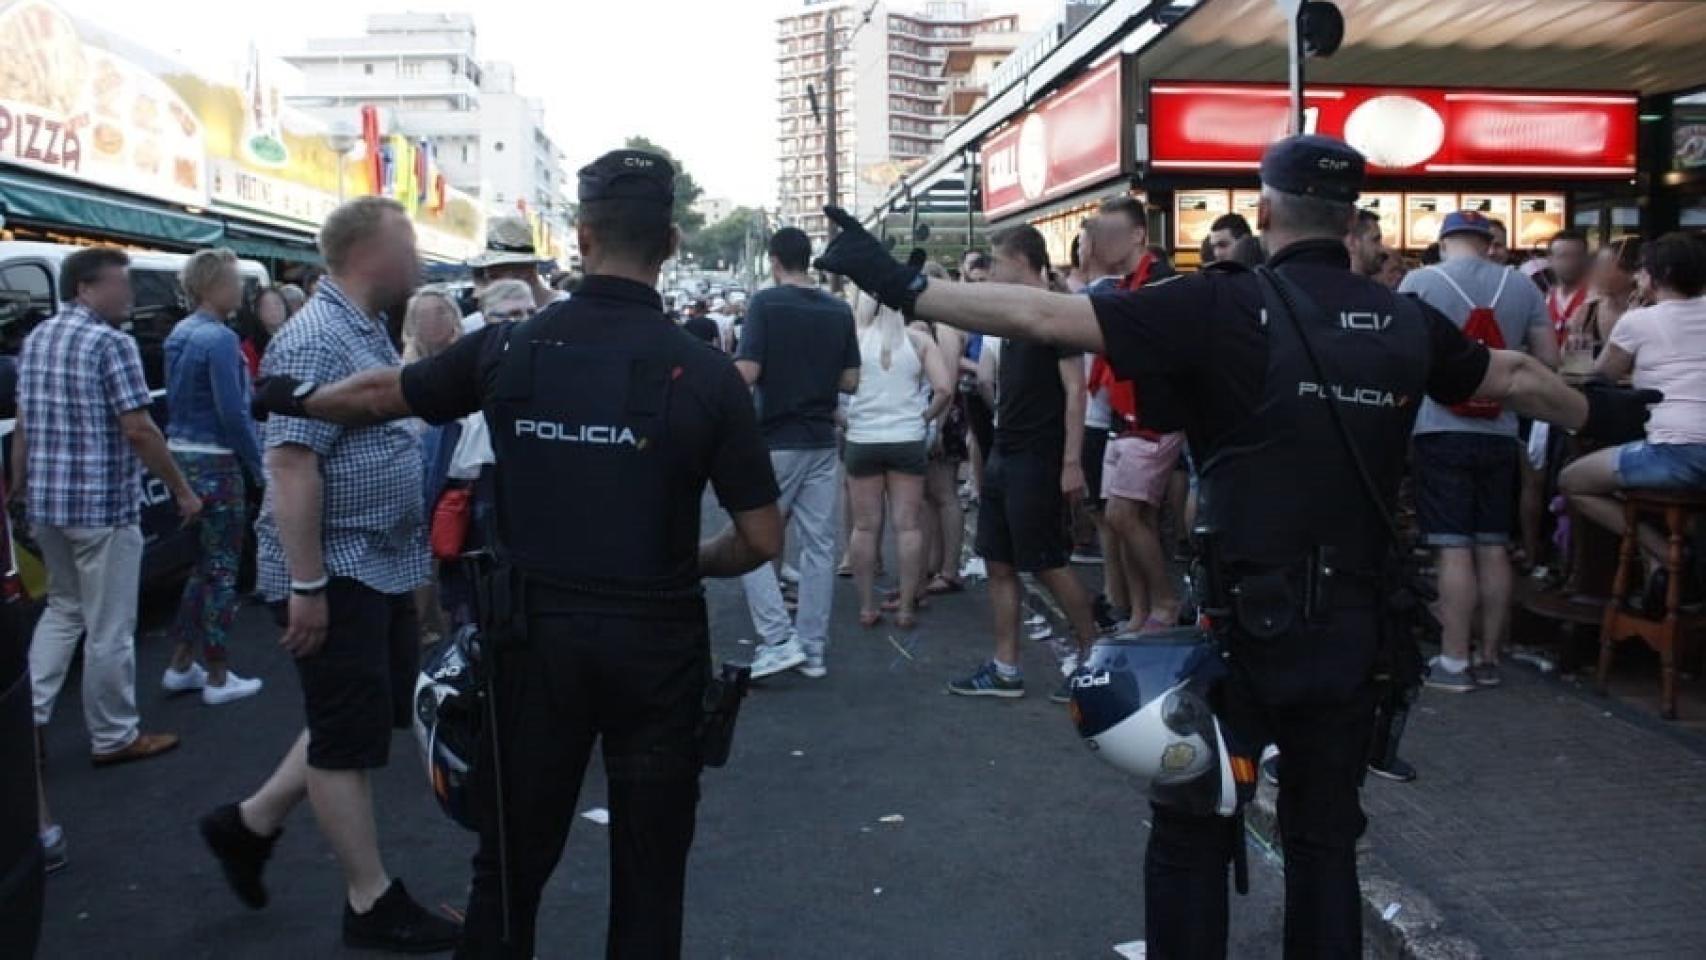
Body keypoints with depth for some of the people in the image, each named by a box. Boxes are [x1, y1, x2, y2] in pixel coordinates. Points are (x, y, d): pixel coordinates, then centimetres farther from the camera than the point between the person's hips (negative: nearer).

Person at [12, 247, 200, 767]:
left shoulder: (35, 339, 12)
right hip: (103, 504, -8)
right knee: (109, 626, 3)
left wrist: (19, 489, 23)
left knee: (63, 609, 23)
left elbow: (22, 426, 16)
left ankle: (26, 717, 18)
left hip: (46, 501, 8)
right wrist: (183, 490, -11)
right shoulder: (111, 342, -14)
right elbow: (138, 430, -18)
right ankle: (114, 738, 14)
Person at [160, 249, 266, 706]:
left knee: (203, 563, 20)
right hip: (215, 462, -9)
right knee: (221, 568, 2)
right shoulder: (220, 338, -18)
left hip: (182, 456, 9)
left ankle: (181, 666, 26)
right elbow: (233, 414, -21)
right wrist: (261, 467, -12)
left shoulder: (179, 334, 11)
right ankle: (217, 678, 11)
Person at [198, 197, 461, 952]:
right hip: (337, 573, -10)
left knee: (379, 713, 19)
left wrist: (410, 558, 22)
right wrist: (307, 584, -25)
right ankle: (371, 904, 16)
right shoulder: (316, 340, -19)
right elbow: (291, 466, -24)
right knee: (350, 736, 2)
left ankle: (251, 823, 32)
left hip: (380, 567, 10)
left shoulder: (369, 332, 12)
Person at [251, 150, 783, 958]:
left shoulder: (509, 349, -4)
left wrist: (293, 398, 34)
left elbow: (377, 395, 13)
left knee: (512, 862, 18)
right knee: (648, 874, 13)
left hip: (539, 633, 2)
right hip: (657, 641, -2)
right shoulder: (706, 374, -11)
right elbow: (762, 539, -9)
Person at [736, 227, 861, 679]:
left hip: (775, 443, -5)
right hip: (822, 442, 5)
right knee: (819, 546, 8)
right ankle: (813, 650, 12)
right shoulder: (839, 310, 5)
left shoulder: (765, 302, -9)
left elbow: (747, 373, -16)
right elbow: (850, 381, 6)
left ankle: (778, 640, -3)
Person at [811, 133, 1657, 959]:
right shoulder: (1407, 322, 5)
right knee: (1325, 835, 18)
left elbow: (1042, 316, -15)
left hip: (1241, 618, -4)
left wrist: (900, 287, -9)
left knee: (1193, 834, 10)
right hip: (1351, 620, 5)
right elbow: (1516, 377, 23)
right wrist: (1603, 412, 44)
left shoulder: (1223, 307, -11)